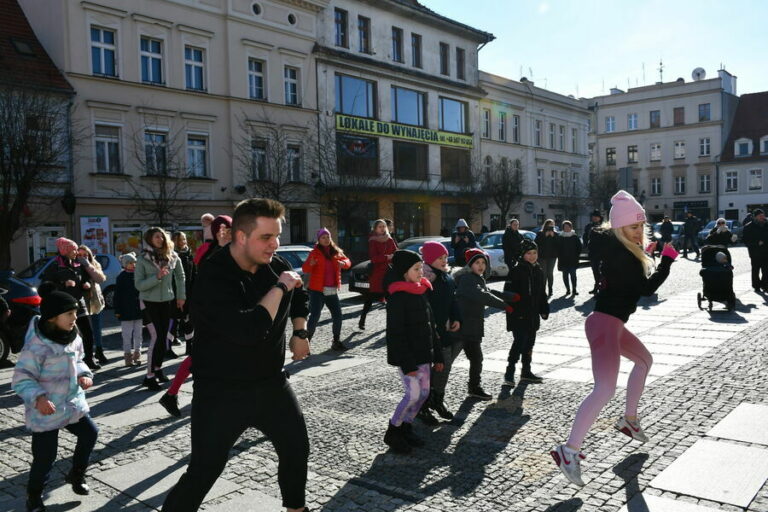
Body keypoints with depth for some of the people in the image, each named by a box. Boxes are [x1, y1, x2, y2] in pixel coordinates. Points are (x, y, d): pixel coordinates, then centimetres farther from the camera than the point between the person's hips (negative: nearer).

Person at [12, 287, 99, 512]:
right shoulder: (36, 346, -25)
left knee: (89, 433, 15)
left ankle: (76, 474, 39)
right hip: (45, 411, -7)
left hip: (72, 403, 7)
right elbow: (21, 379, -21)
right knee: (45, 456, 2)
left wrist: (84, 374, -5)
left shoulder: (73, 337, -2)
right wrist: (37, 398, -34)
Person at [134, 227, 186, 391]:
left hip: (167, 300, 4)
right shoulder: (142, 260, -10)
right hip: (150, 301, -4)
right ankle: (149, 376, -3)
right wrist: (157, 277, -26)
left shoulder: (172, 257, -1)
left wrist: (181, 296, 13)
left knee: (163, 336, 8)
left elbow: (180, 276, 13)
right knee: (157, 336, -10)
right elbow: (138, 285, -13)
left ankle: (158, 368, 25)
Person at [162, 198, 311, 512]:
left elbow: (300, 296, 20)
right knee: (203, 472, -3)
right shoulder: (213, 277, -24)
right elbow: (249, 331, -36)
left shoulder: (274, 264, -3)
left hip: (271, 383, 7)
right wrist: (278, 288, -27)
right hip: (221, 393, -6)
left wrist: (300, 333, 10)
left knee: (297, 449, 18)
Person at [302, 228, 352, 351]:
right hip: (317, 290, -5)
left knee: (337, 315, 6)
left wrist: (343, 263, -12)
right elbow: (305, 269, -13)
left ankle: (336, 341, 20)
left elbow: (348, 261, 12)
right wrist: (310, 264, -36)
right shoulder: (315, 252, -5)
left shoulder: (336, 252, 10)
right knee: (315, 316, -10)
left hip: (332, 290, 5)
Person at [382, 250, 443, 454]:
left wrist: (437, 356, 15)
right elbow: (396, 334, -19)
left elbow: (430, 327, 15)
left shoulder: (421, 293, 10)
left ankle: (405, 427, 26)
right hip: (406, 356, -9)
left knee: (424, 393, 10)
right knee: (413, 394, -10)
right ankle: (392, 432, 9)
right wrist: (407, 364, -20)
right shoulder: (398, 298, -17)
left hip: (423, 354, 9)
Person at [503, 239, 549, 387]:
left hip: (533, 315, 7)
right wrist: (515, 311, -19)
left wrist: (544, 309, 13)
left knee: (529, 342, 14)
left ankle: (526, 371, 25)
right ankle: (509, 372, -3)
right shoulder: (517, 271, -11)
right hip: (518, 316, -7)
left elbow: (542, 293, 19)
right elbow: (508, 292, -14)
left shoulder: (539, 271, 11)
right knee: (519, 341, -11)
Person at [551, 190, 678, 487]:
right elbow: (647, 288, -16)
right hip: (604, 323, -11)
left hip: (612, 323, 11)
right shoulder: (621, 254, -17)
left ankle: (628, 419, 39)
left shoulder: (621, 249, 11)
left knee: (644, 360, 32)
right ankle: (569, 451, -27)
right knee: (605, 389, -22)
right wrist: (667, 260, -7)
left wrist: (643, 252, 21)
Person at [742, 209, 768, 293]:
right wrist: (757, 243, -17)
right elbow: (745, 240, -7)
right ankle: (756, 286, 13)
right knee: (755, 270, 3)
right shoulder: (748, 227, -3)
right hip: (755, 253, -4)